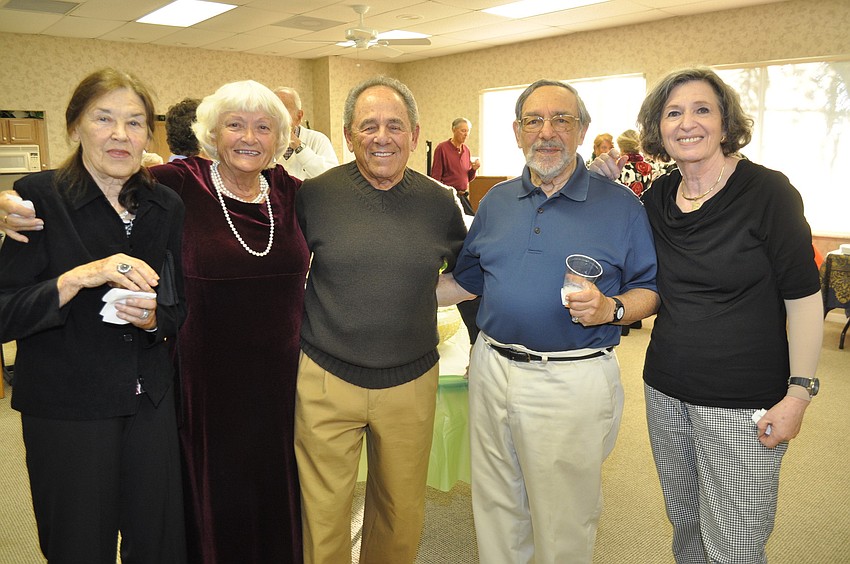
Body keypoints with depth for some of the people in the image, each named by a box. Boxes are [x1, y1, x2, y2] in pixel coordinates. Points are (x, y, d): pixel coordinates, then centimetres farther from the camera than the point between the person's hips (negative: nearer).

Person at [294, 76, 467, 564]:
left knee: (403, 514, 18)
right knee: (324, 515, 13)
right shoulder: (314, 196, -5)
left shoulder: (440, 202, -1)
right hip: (326, 381, -1)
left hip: (412, 382, 2)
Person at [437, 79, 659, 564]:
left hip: (573, 381, -4)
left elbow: (650, 291, -3)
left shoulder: (620, 206, -4)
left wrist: (610, 308, -22)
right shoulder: (496, 202, 9)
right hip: (492, 371, 5)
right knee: (496, 510, 21)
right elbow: (468, 279, 15)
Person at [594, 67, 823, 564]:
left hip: (743, 402, -5)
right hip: (666, 391, 5)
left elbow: (804, 297, -9)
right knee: (685, 524, 21)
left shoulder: (768, 192, -10)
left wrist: (799, 392, -13)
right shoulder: (657, 197, 4)